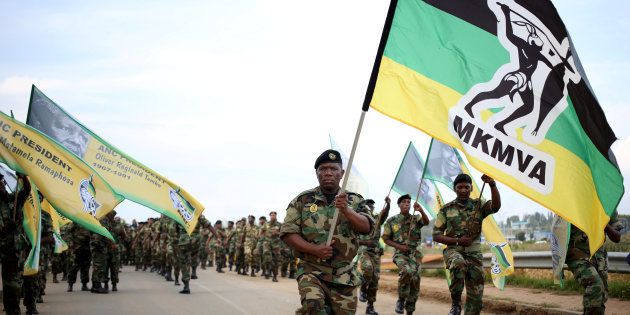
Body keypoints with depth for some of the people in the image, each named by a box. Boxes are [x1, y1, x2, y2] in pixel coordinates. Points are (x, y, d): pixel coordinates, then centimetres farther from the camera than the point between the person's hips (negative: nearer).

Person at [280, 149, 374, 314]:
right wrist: (314, 249, -15)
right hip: (312, 271, -2)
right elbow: (287, 233, -1)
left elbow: (367, 227, -7)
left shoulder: (355, 201, 8)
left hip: (344, 275, 2)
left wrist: (346, 210, -25)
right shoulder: (303, 200, 4)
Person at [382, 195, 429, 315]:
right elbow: (385, 238, 6)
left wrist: (421, 211, -37)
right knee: (406, 272, -32)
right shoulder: (392, 221, 4)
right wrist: (398, 246, -10)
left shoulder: (415, 218, 6)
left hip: (415, 254, 3)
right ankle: (401, 300, -11)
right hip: (400, 254, -3)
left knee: (415, 281, -3)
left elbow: (426, 222, -16)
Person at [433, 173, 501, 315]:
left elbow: (496, 206, -16)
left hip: (474, 253, 2)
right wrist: (457, 241, -11)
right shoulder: (446, 209, 4)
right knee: (459, 264, -38)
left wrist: (492, 185, -31)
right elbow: (436, 235, 3)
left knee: (475, 297, -1)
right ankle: (456, 303, -22)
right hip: (453, 251, -2)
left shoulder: (478, 206, 5)